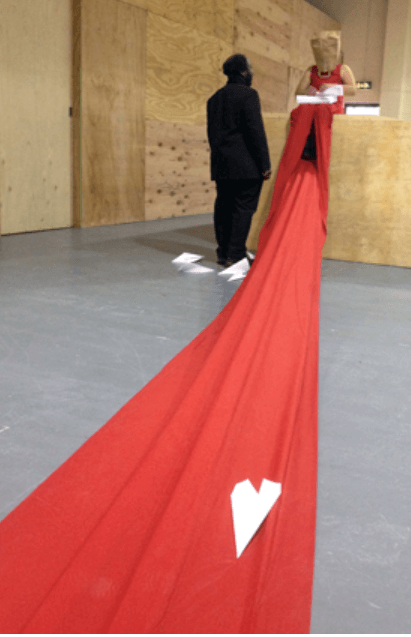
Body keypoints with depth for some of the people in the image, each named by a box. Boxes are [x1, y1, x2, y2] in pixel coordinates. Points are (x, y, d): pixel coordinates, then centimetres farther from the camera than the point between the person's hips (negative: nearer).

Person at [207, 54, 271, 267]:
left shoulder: (214, 98, 14)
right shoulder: (248, 94, -9)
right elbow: (256, 130, -14)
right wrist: (264, 164, -12)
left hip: (221, 165, 7)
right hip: (246, 165, -7)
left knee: (223, 207, 10)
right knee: (243, 208, -3)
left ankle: (223, 253, 16)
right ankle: (235, 255, -3)